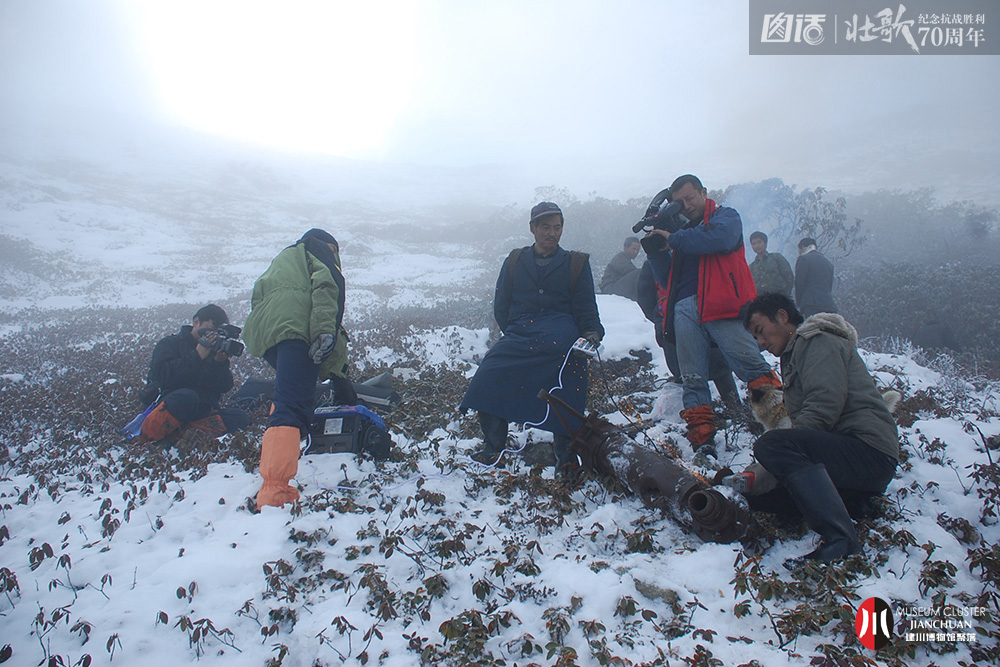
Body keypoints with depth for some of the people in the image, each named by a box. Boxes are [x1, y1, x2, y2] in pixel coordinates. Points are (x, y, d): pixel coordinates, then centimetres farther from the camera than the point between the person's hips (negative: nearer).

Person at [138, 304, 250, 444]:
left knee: (241, 418, -21)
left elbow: (225, 387, 8)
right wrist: (197, 356, -16)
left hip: (202, 412, 5)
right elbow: (163, 375, -14)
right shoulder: (170, 344, 6)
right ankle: (149, 439, -24)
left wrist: (221, 363, -10)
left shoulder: (214, 350, 19)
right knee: (187, 397, -39)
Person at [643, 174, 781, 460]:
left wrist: (673, 239, -5)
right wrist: (655, 252, 8)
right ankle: (703, 443, 1)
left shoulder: (726, 217, 14)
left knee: (750, 364, -14)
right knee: (693, 380, -1)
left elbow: (719, 238, -12)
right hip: (685, 309, 5)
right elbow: (669, 280, 24)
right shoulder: (682, 232, 30)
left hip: (722, 305, -5)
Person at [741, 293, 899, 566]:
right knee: (758, 494, 0)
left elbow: (824, 406, -19)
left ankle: (841, 541, -38)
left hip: (869, 451, -10)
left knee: (771, 445, -31)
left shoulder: (817, 341, -2)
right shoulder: (796, 354, 27)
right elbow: (803, 424, 20)